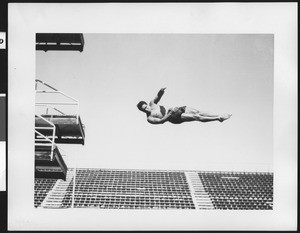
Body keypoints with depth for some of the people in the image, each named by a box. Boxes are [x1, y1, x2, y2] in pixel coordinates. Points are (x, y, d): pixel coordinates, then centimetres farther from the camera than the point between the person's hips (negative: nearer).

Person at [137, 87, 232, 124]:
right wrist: (170, 113, -27)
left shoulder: (152, 103, 12)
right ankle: (219, 118, -17)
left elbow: (158, 96, 9)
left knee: (197, 112, -7)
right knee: (195, 117, -18)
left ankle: (219, 116, -7)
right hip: (174, 117, -7)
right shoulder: (149, 118, -8)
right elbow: (161, 120, -19)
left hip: (174, 109, 7)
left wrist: (161, 91, -14)